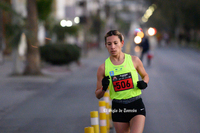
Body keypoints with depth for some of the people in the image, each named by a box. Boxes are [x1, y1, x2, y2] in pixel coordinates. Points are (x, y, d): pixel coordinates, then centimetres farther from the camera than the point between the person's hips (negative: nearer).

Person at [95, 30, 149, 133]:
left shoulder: (134, 60, 0)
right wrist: (103, 88, -16)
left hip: (136, 105, -1)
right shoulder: (103, 68, -1)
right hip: (118, 108, 1)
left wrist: (144, 83, -4)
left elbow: (145, 76, 19)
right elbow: (98, 95, 6)